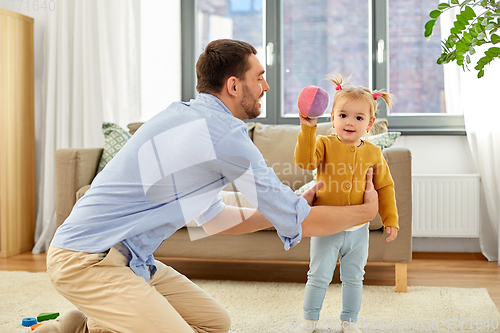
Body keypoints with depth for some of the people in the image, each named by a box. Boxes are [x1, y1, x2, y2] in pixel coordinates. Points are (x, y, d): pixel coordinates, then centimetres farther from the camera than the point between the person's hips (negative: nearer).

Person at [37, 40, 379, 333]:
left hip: (124, 254, 10)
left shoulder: (186, 114, 13)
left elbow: (214, 218, 20)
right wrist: (366, 210, 6)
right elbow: (298, 224, -9)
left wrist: (295, 207, 19)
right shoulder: (225, 131, -17)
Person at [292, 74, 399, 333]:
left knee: (353, 278, 14)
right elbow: (305, 161, -27)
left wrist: (390, 219, 3)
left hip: (358, 230, 2)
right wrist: (308, 129, -36)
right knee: (318, 276, 5)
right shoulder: (325, 144, -8)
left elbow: (384, 187, 6)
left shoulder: (373, 153, -1)